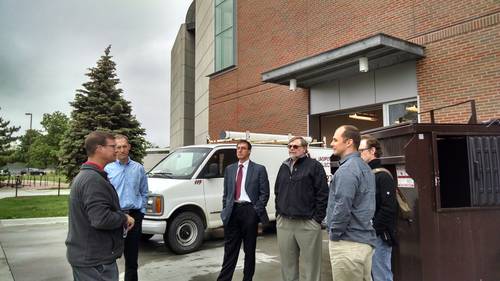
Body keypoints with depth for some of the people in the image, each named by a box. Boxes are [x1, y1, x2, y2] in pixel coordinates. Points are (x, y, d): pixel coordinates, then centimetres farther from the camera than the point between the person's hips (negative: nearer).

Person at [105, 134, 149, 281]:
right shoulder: (108, 169, -3)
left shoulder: (138, 168, 4)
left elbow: (144, 193, 10)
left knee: (132, 255, 13)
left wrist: (141, 211, 3)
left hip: (134, 215, 2)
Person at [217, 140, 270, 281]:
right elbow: (226, 193, 16)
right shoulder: (229, 169, 13)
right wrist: (225, 209, 7)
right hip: (232, 211, 3)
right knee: (230, 249, 5)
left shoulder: (259, 169, 0)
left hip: (249, 210, -3)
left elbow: (264, 193, -2)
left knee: (249, 249, 8)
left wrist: (257, 210, -8)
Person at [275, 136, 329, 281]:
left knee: (311, 264, 4)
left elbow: (323, 194, -9)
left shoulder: (314, 166, -5)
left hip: (307, 223, -5)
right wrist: (278, 214, 13)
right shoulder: (284, 167, 15)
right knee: (287, 263, 15)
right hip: (283, 223, 6)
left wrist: (317, 218, -12)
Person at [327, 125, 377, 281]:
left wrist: (334, 234, -12)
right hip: (365, 239, 10)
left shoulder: (347, 170, -17)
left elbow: (342, 207, -25)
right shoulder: (365, 167, 14)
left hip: (349, 243, -10)